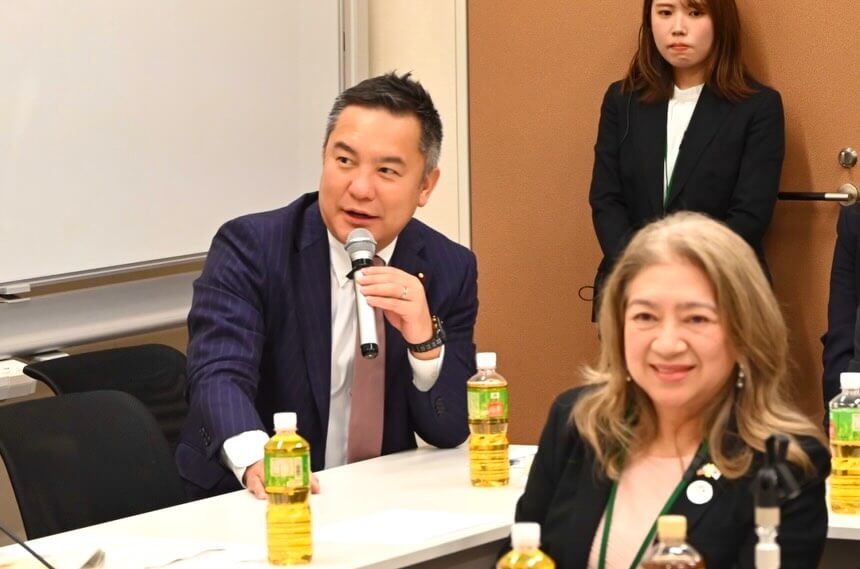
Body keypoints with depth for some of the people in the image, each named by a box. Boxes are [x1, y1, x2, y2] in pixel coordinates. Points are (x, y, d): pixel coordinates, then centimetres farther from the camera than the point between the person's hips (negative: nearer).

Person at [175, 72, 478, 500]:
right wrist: (256, 458, -42)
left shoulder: (450, 271, 2)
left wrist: (425, 340, -20)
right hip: (252, 505, -2)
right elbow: (218, 374, -21)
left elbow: (450, 431, 0)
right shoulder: (249, 248, -7)